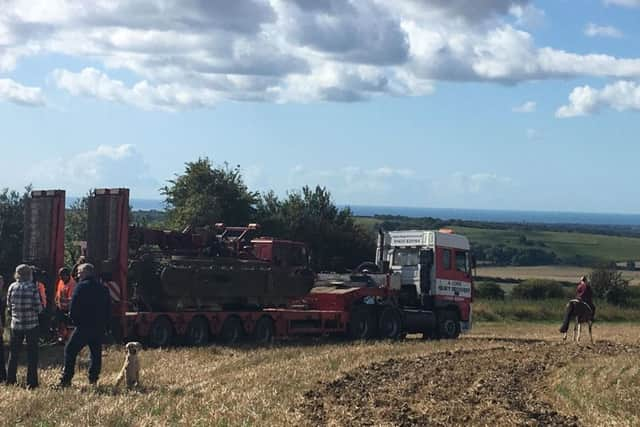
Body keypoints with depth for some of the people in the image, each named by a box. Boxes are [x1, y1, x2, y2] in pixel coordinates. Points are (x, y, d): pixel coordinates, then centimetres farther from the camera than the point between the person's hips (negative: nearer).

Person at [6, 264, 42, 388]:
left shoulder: (12, 287, -2)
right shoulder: (33, 287, -11)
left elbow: (9, 307, 5)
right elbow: (38, 308, -11)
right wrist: (40, 308, 11)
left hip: (16, 325, 3)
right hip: (31, 325, -3)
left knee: (13, 353, 16)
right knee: (32, 354, 6)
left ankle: (10, 380, 20)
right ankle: (31, 382, 4)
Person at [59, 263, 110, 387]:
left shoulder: (81, 286, -7)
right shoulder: (103, 289, 11)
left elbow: (73, 308, -11)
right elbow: (109, 309, 13)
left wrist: (75, 321, 4)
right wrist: (104, 324, 14)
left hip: (84, 326, -6)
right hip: (100, 328, 6)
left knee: (70, 351, 0)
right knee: (96, 353, 14)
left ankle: (66, 379, -5)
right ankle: (93, 379, 12)